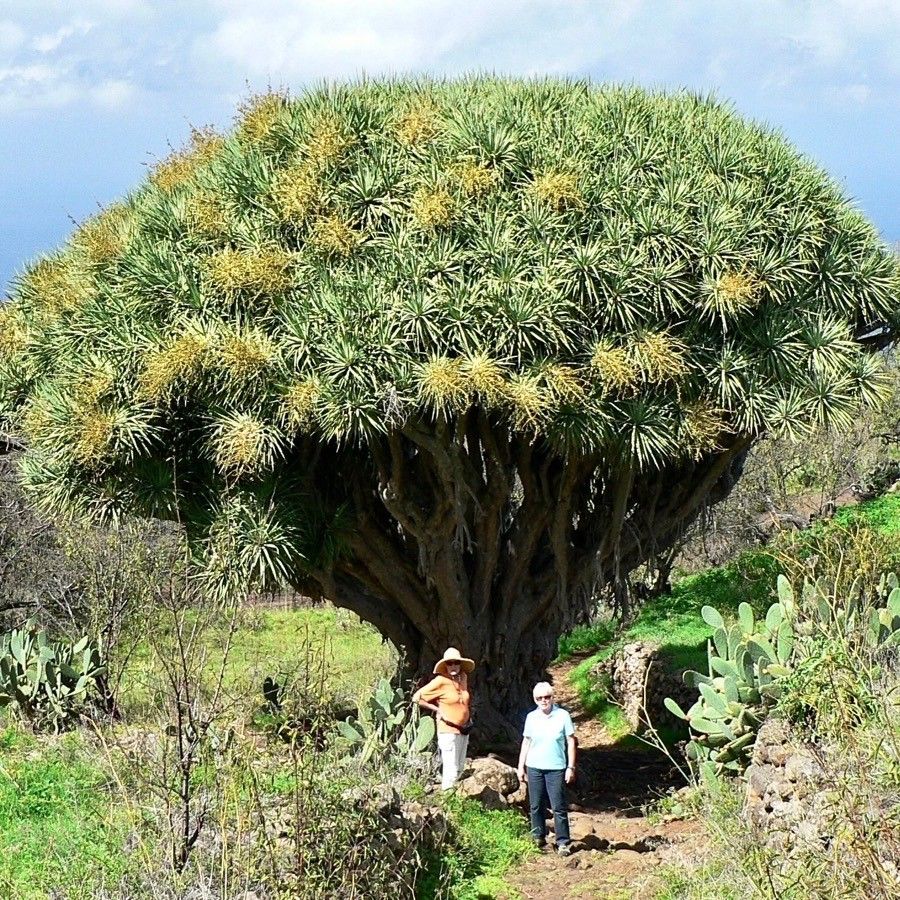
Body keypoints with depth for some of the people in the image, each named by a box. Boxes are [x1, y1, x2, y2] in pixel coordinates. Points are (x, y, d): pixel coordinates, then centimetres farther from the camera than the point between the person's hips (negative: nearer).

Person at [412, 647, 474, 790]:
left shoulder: (463, 678, 5)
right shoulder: (440, 681, -14)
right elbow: (417, 697, -12)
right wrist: (437, 710, -12)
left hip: (463, 730, 8)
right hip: (448, 731, -8)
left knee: (459, 768, 13)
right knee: (451, 770, -12)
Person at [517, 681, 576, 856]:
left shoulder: (563, 716, -5)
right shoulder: (531, 717, 3)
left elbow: (571, 742, -2)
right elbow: (526, 742, 11)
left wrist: (571, 767, -5)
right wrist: (521, 766, 9)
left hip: (556, 768, -3)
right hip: (534, 768, 3)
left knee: (559, 807, -3)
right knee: (536, 806, 9)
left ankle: (563, 842, 1)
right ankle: (539, 837, 22)